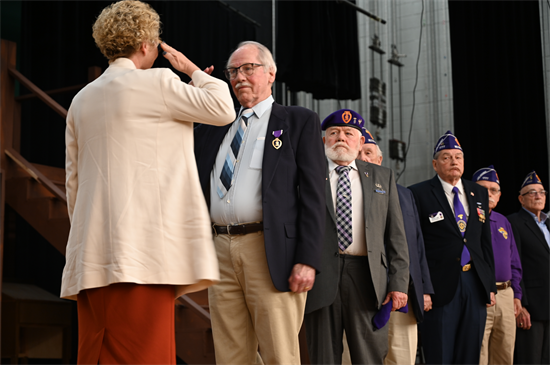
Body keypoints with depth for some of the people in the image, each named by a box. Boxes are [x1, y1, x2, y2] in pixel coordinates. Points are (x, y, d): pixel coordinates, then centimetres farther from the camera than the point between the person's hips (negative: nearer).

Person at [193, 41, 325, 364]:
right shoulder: (213, 128, 21)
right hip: (222, 251, 5)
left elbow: (313, 195, -3)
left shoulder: (300, 122, 5)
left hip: (271, 253, -5)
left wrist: (307, 260, -14)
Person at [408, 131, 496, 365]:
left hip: (475, 284, 5)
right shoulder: (419, 194, -3)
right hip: (440, 287, -5)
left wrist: (490, 285, 11)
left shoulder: (479, 194, 14)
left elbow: (486, 242, 16)